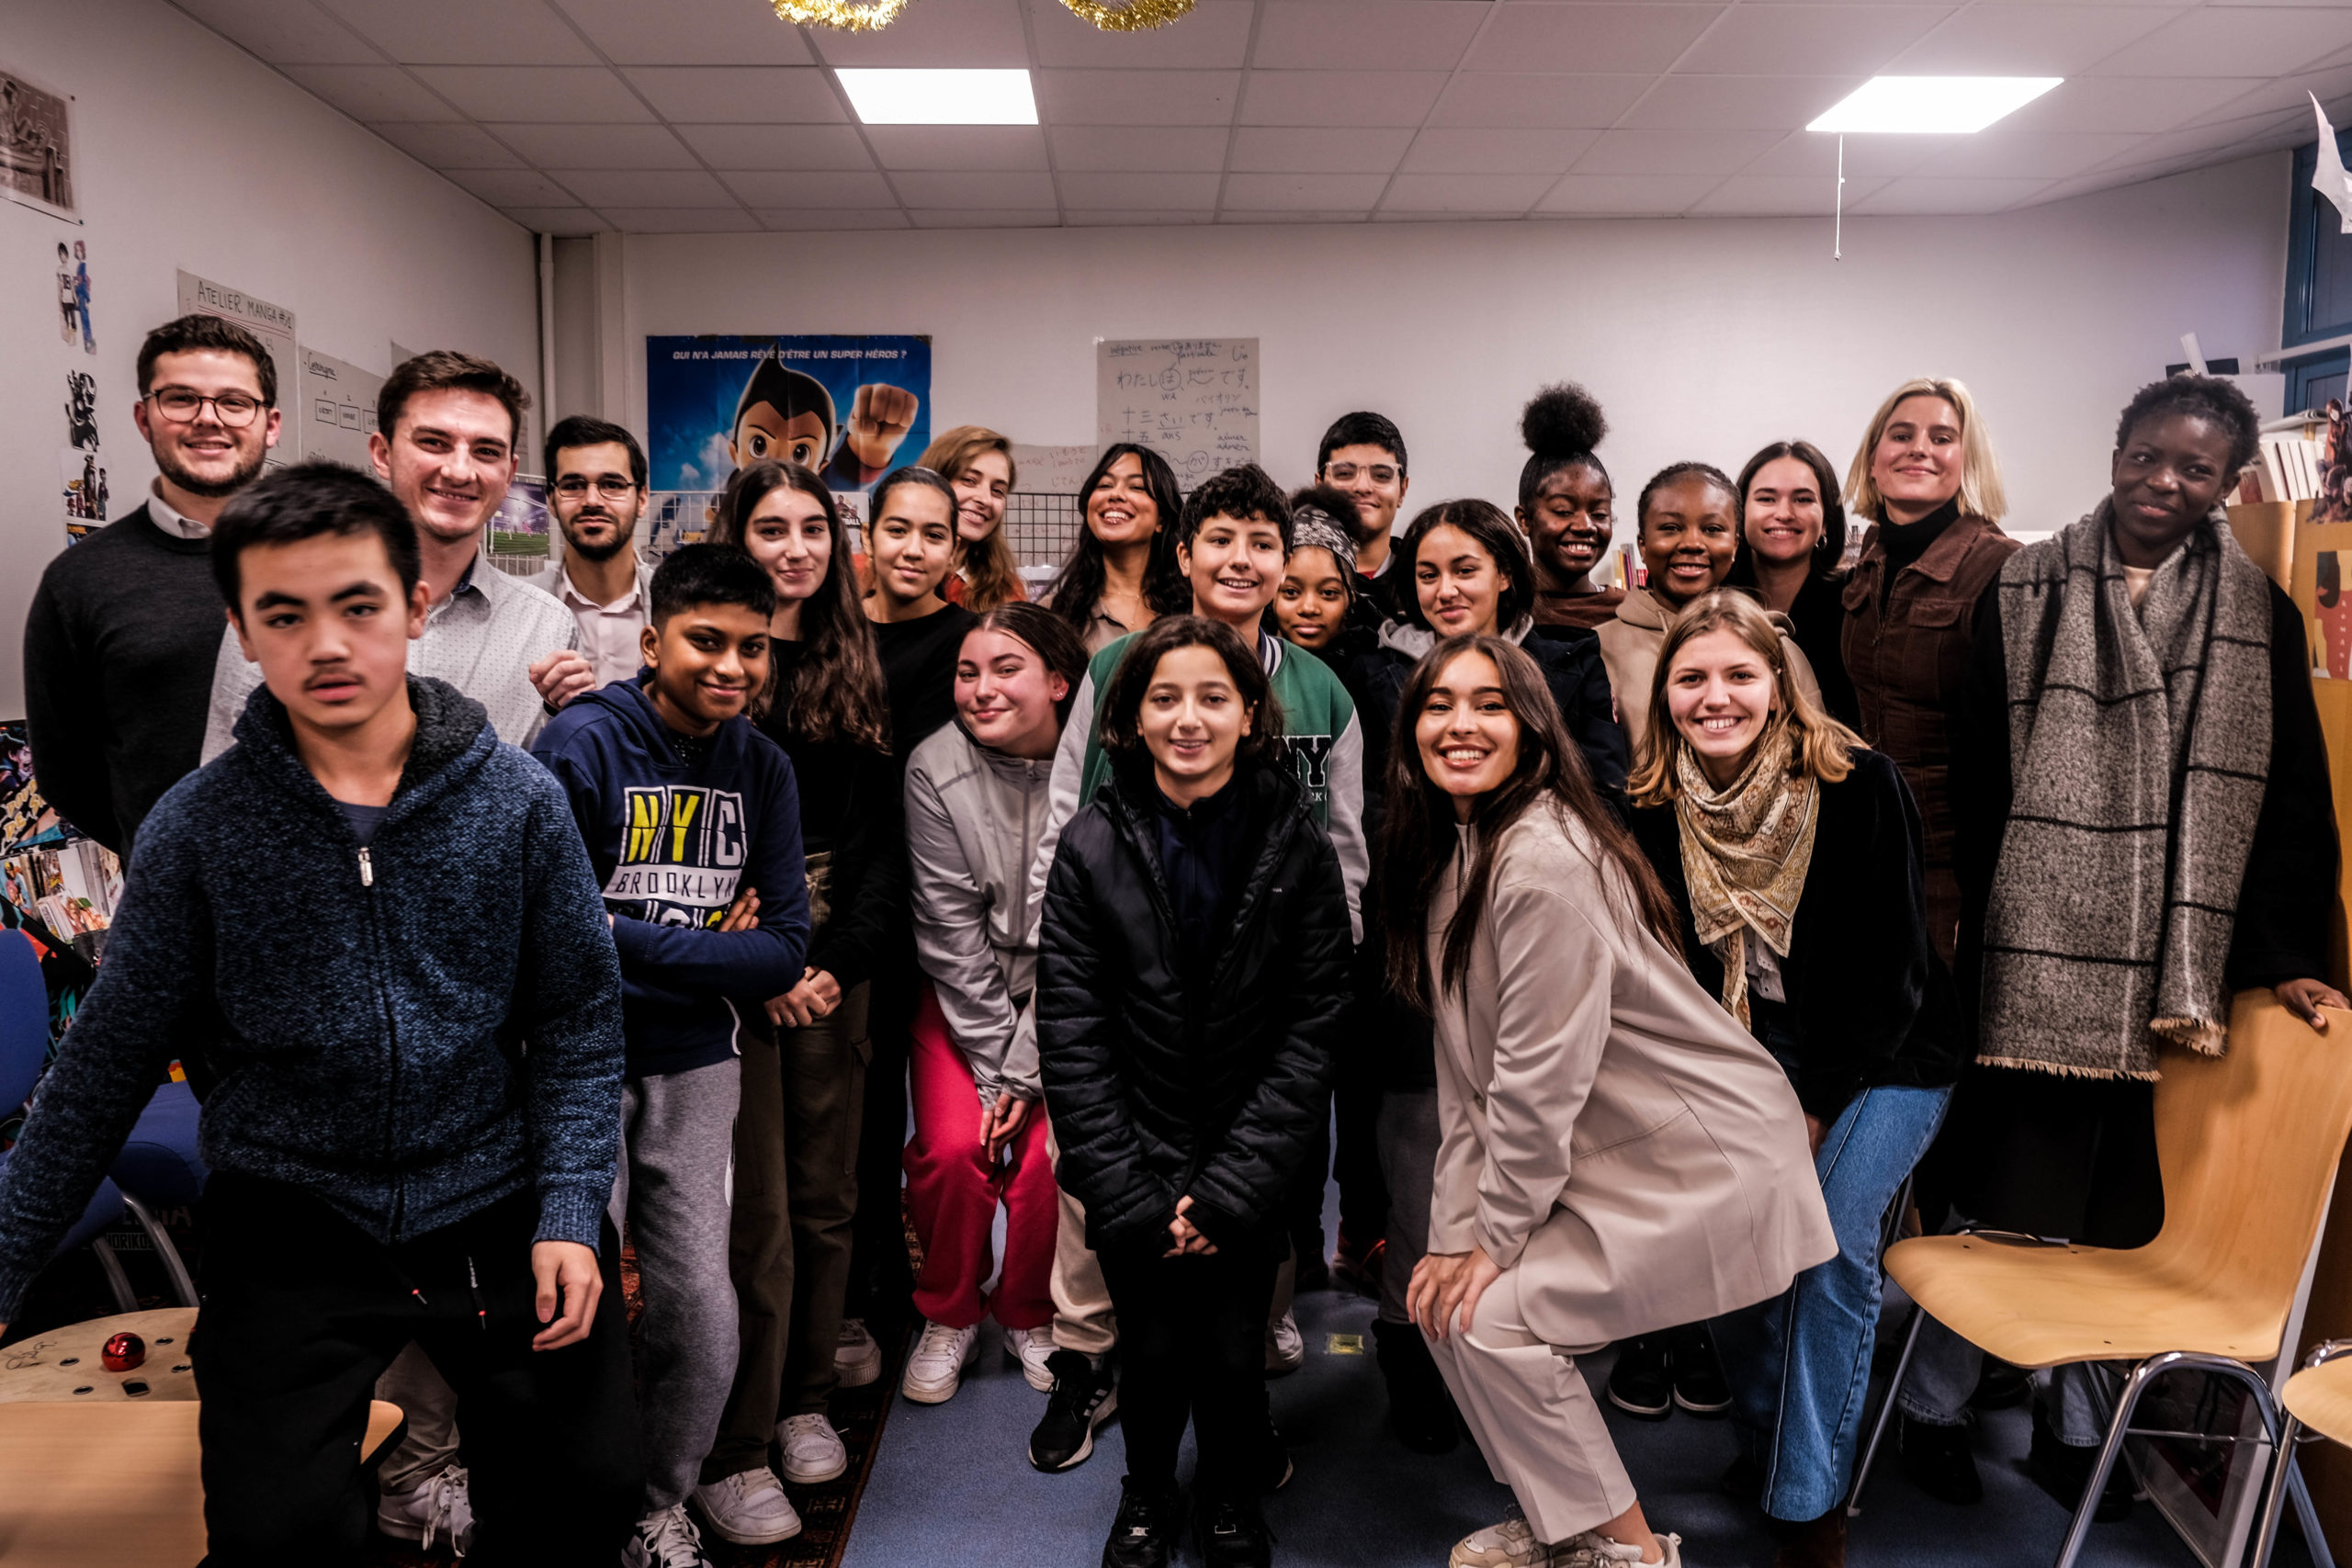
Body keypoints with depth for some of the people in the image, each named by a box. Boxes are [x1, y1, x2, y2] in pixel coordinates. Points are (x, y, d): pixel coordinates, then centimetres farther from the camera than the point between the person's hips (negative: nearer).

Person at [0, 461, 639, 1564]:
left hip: (498, 1211, 1)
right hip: (293, 1228, 0)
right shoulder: (197, 826, -5)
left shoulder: (519, 801, -6)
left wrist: (571, 1212, -9)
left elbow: (578, 1020, -1)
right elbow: (109, 1060, 2)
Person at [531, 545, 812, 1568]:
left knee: (703, 1323, 7)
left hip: (694, 1069, 4)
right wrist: (712, 947, -13)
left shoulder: (761, 767, 3)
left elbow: (784, 950, -1)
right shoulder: (581, 742, -11)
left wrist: (639, 942, -11)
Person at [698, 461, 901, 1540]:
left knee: (826, 1196, 9)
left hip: (838, 967, 4)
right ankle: (731, 1452, 10)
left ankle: (805, 1395, 26)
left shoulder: (856, 670, 11)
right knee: (753, 1210, -3)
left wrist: (842, 959, -4)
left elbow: (883, 835, 9)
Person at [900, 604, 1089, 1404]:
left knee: (1054, 1151, -16)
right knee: (954, 1145, -16)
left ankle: (1032, 1315, 14)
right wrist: (996, 1063, -13)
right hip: (962, 998, 1)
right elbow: (951, 932, -11)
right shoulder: (936, 770, -12)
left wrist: (1027, 1070, -14)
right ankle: (950, 1316, 12)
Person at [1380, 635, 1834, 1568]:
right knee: (1441, 1298, 4)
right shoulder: (1450, 852, 4)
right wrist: (1454, 1228, -1)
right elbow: (1466, 1070, 4)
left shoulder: (1546, 863, -26)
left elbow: (1541, 1076, -24)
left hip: (1700, 1161, -9)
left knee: (1490, 1311, -12)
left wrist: (1495, 1237, -12)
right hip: (1601, 1153, 9)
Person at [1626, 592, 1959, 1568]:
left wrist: (1815, 1110, -14)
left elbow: (1893, 973, -15)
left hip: (1884, 1060, -3)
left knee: (1830, 1242, -17)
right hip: (1750, 1062, 4)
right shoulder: (1656, 813, -8)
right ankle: (1762, 1445, 17)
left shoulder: (1859, 787, -19)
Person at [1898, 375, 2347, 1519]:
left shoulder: (2259, 618, 8)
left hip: (2168, 972, 2)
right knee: (1988, 1184, 3)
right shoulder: (2024, 592, 2)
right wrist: (1961, 920, -9)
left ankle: (2073, 1421, 27)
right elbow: (1970, 777, -2)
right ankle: (1934, 1404, 21)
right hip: (2028, 953, -2)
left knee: (2108, 1202, 9)